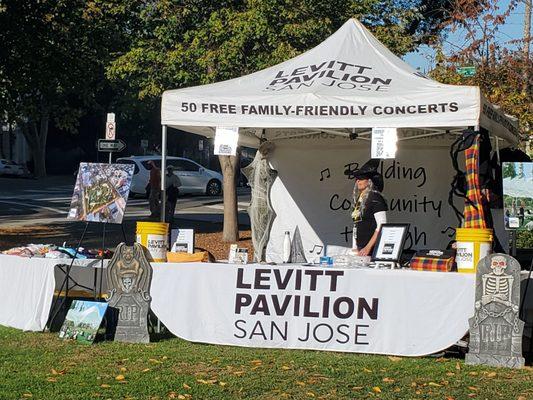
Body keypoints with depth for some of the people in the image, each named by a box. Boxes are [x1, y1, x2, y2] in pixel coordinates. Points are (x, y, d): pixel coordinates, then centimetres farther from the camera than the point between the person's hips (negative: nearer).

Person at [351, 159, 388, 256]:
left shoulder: (375, 198, -8)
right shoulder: (358, 199, 15)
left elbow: (382, 226, -15)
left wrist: (368, 247, -20)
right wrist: (354, 248, 14)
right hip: (360, 249, 7)